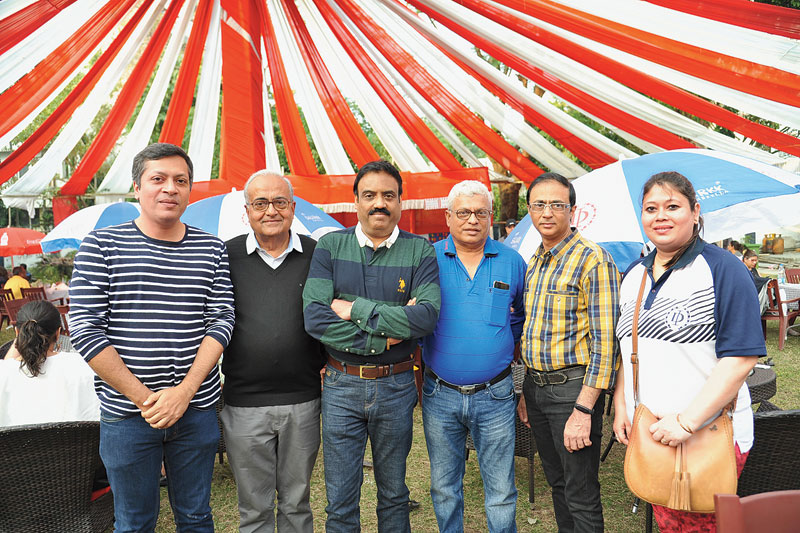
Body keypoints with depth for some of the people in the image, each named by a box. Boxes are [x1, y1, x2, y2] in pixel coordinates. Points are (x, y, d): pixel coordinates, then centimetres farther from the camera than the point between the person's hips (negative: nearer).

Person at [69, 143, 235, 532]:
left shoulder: (212, 249, 3)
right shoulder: (101, 245, -3)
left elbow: (221, 321, -1)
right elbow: (84, 328, -8)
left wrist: (184, 391, -13)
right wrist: (143, 397, -12)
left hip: (196, 409, 2)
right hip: (126, 413, -1)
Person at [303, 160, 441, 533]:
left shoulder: (419, 250, -2)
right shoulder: (330, 246, -1)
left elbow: (427, 316, -18)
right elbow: (313, 317, -13)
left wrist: (356, 310, -17)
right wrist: (383, 335, -16)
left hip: (396, 386, 0)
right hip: (341, 385, 0)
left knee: (394, 494, 19)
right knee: (340, 503, 11)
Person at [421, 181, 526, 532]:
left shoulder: (512, 262, 1)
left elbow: (521, 320, 14)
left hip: (495, 397, 0)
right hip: (439, 397, 0)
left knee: (501, 491, 10)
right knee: (444, 489, 17)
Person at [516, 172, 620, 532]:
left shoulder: (593, 260, -14)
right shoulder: (534, 261, 11)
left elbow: (604, 340, -18)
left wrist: (583, 409, -21)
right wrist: (526, 392, 17)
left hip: (572, 388, -7)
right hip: (535, 385, 7)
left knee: (581, 498, 3)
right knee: (556, 482, 21)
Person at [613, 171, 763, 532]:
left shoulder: (723, 269, -11)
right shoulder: (633, 275, 9)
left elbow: (740, 357, -18)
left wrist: (687, 420, -22)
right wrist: (620, 405, 6)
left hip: (710, 436, -5)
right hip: (647, 433, 5)